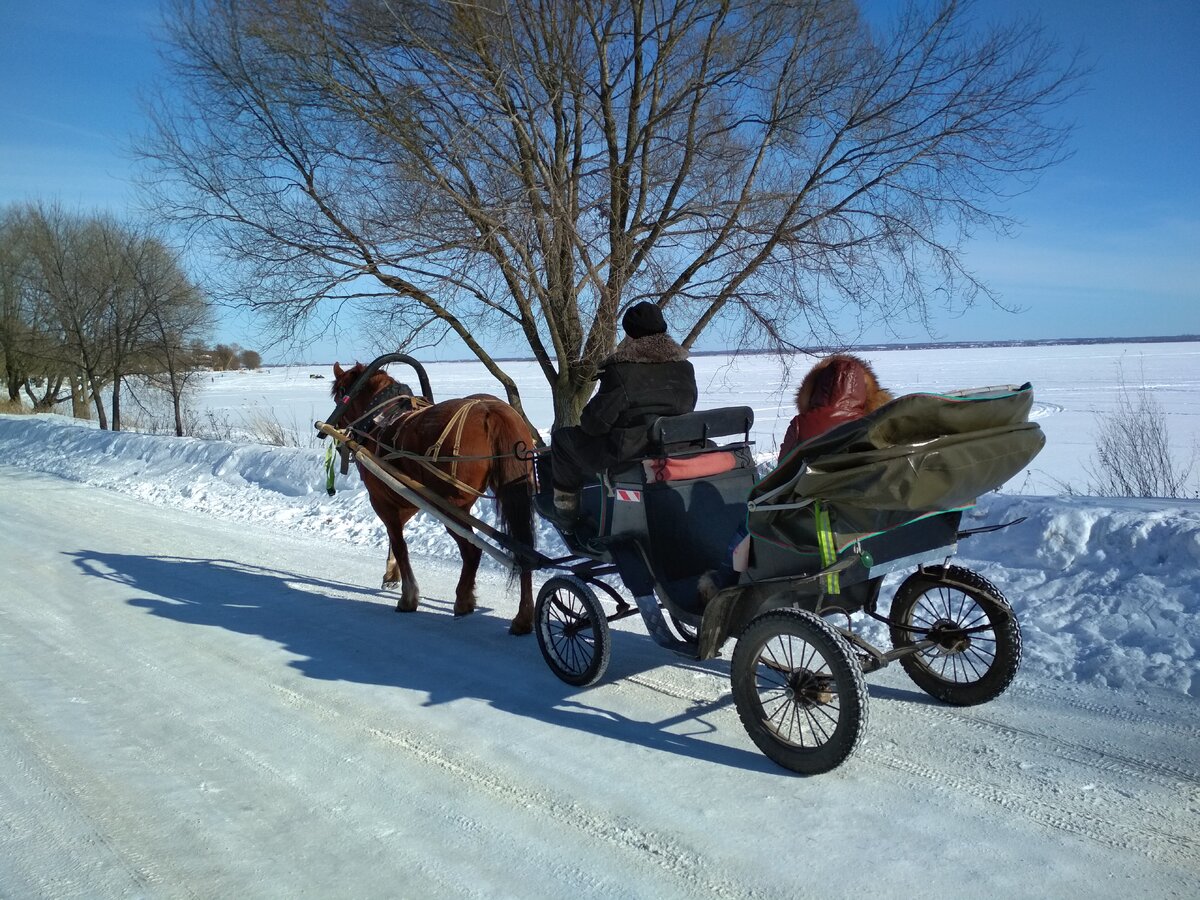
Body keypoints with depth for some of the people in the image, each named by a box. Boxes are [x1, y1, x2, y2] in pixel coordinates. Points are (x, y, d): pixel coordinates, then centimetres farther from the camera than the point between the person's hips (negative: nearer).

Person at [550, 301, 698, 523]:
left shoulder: (621, 372, -21)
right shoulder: (684, 367, -1)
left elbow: (595, 422, -16)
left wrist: (585, 422, 8)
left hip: (624, 455, -7)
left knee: (562, 437, 15)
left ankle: (565, 504, 21)